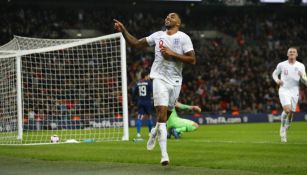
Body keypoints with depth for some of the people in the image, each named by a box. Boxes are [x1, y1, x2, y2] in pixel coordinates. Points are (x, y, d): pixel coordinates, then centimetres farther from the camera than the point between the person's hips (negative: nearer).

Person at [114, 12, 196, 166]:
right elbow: (136, 43, 12)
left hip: (175, 81, 0)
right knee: (162, 112, -15)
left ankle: (155, 132, 48)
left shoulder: (183, 38, -1)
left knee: (165, 115, 11)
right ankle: (164, 155, -16)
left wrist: (173, 54, -15)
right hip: (160, 78, 0)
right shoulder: (158, 35, 8)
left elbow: (192, 60, -8)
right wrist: (123, 30, 0)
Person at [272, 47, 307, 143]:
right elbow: (274, 73, 16)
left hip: (294, 91, 2)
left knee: (291, 113, 3)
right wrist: (277, 80, -5)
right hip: (284, 90, -2)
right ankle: (282, 129, -2)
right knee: (287, 110, -22)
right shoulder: (281, 65, 2)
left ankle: (286, 128, 27)